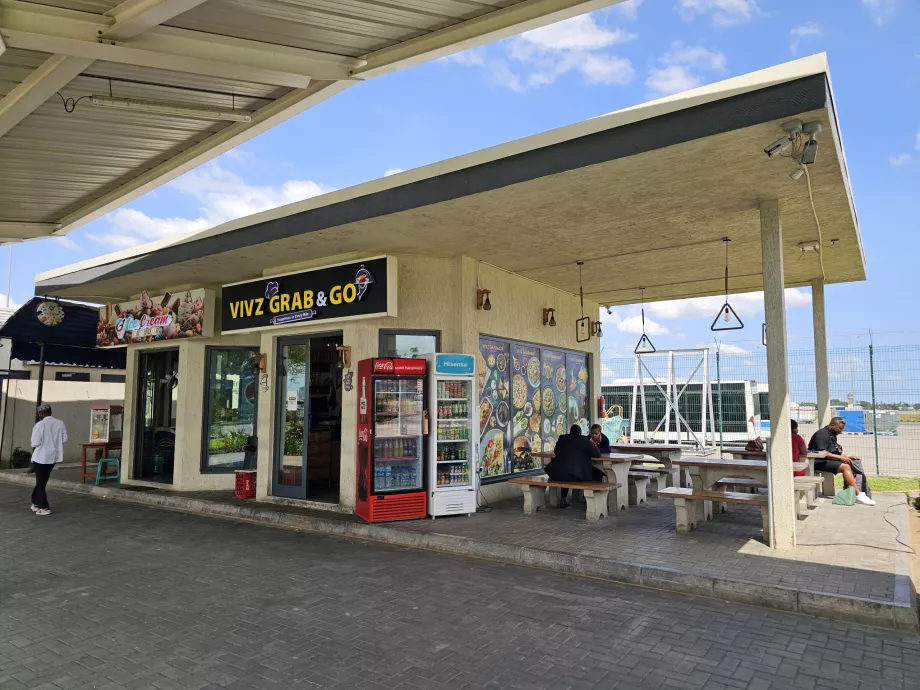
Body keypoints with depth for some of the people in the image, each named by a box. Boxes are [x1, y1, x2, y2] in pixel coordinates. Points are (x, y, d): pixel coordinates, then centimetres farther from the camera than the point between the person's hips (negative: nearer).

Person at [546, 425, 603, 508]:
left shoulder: (562, 438, 13)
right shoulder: (584, 440, 1)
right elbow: (598, 454, 7)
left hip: (557, 474, 5)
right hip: (576, 476, -4)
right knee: (597, 474, 18)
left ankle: (563, 500, 40)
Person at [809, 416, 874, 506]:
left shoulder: (832, 435, 19)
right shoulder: (822, 434, -12)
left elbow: (834, 452, 20)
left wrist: (847, 457, 5)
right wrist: (840, 457, -20)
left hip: (829, 460, 10)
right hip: (819, 462, -10)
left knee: (854, 463, -7)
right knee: (845, 467, -28)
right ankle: (859, 494, -29)